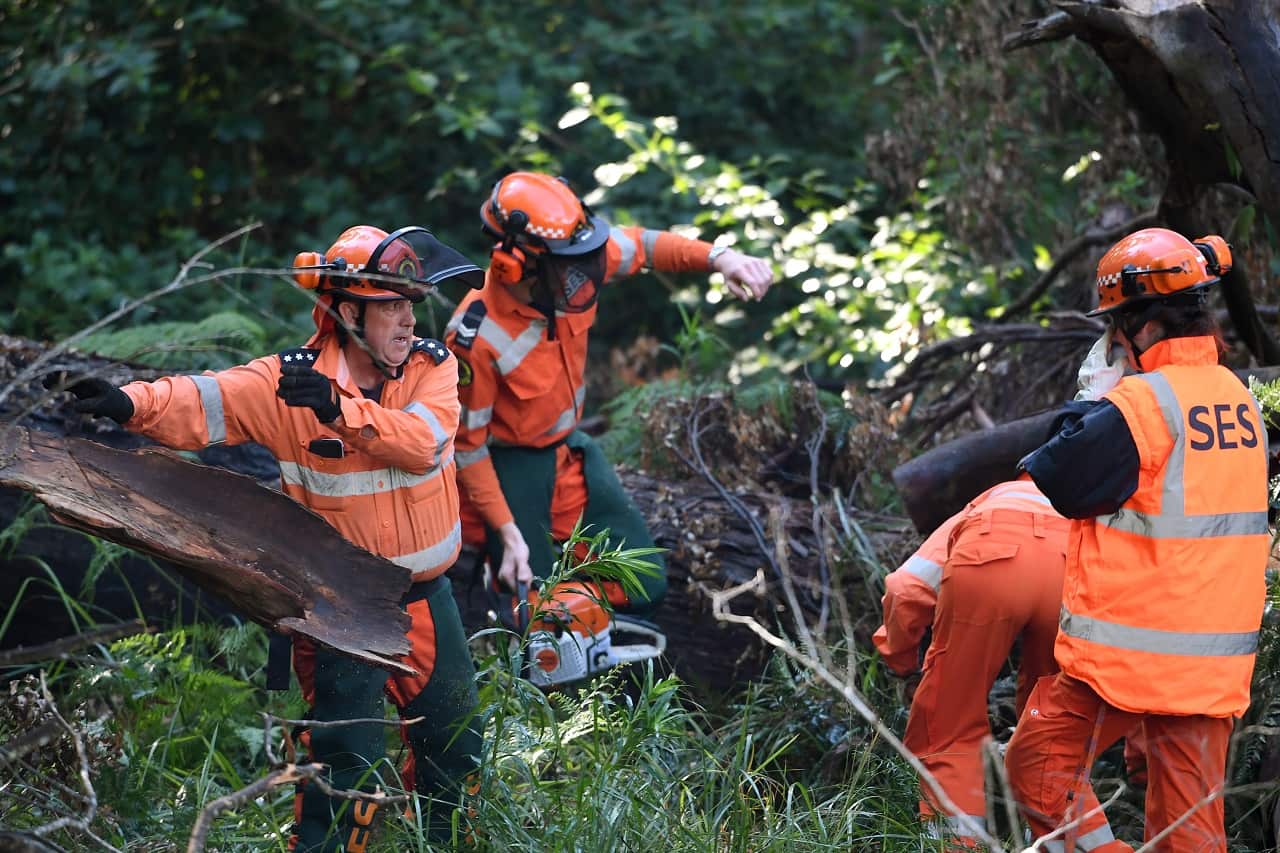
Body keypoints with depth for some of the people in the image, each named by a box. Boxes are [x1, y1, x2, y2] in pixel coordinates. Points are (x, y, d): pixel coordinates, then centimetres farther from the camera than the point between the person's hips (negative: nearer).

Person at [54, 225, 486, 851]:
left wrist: (340, 408, -38)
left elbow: (422, 441, -24)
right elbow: (204, 403, -27)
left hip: (426, 596, 4)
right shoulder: (288, 382, -14)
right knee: (344, 761, -5)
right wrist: (135, 402, -47)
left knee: (455, 743, 19)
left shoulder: (434, 368, -6)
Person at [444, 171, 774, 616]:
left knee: (644, 586, 6)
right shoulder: (477, 337, -32)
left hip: (567, 449, 7)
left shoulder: (571, 269, -18)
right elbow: (465, 442, -21)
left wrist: (719, 257, -16)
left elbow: (642, 245, 1)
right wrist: (507, 533, -19)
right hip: (507, 467, -6)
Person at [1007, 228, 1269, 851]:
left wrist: (1084, 416, 3)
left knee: (1040, 763, 7)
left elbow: (1060, 480, -12)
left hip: (1129, 649, -7)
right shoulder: (1240, 400, 8)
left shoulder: (1141, 402, -17)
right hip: (1218, 655, 7)